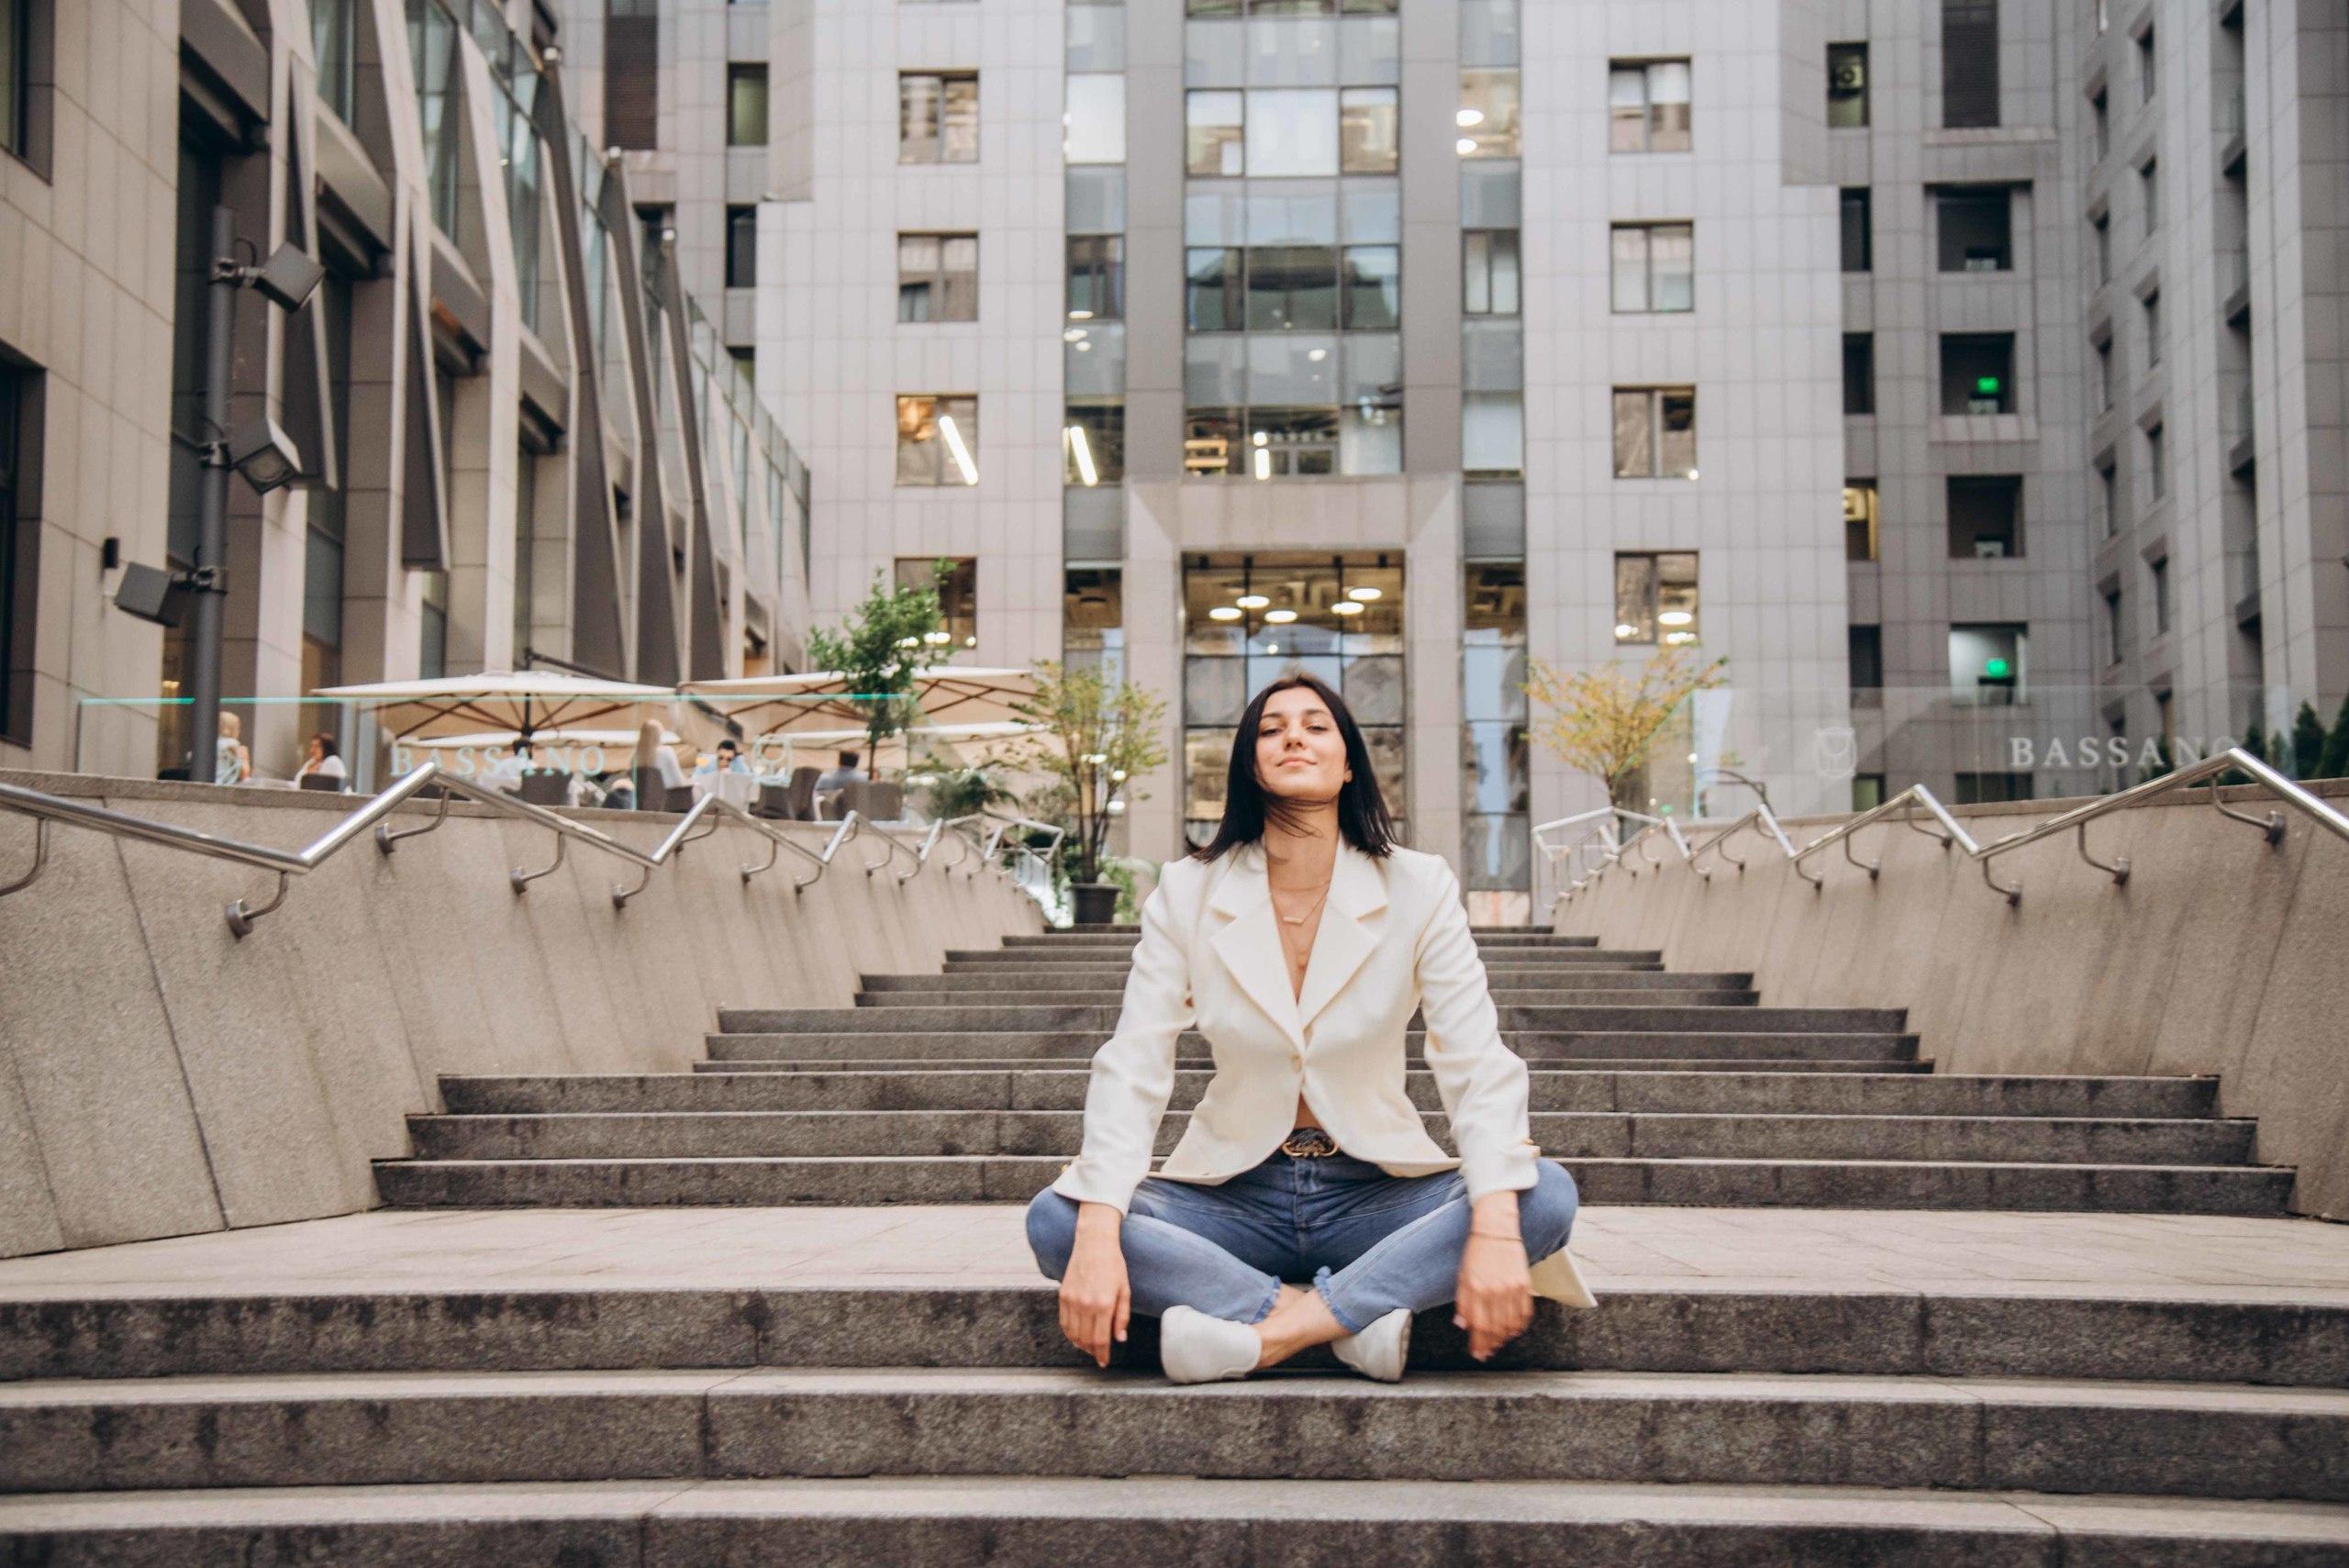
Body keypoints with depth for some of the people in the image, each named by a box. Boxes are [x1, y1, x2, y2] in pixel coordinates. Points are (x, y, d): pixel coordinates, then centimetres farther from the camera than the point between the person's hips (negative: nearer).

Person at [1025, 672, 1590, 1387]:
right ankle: (1356, 1319, -25)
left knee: (1548, 1195, -28)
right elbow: (1131, 1069, -9)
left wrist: (1495, 1229, -30)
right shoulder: (1187, 892, -3)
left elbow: (1478, 1065, -13)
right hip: (1235, 1195, 1)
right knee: (1055, 1219, -26)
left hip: (1376, 1195, 0)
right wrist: (1098, 1234, -26)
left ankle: (1261, 1334, -28)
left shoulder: (1418, 887, -5)